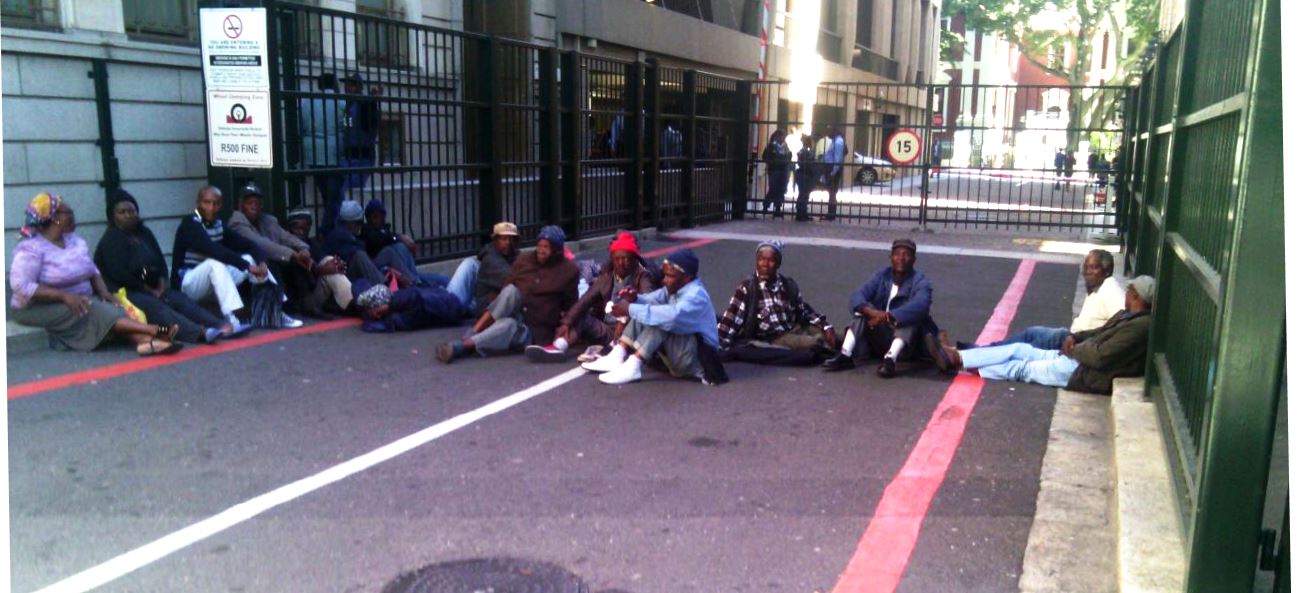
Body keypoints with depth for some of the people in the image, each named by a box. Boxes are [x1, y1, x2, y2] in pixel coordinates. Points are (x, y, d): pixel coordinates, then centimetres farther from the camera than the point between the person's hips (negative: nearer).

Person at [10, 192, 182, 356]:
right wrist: (64, 296, -29)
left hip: (79, 301, 6)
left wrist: (103, 292, -10)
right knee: (93, 311, -30)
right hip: (39, 308, -6)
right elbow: (21, 286, -23)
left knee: (110, 309, -26)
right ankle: (154, 331, -45)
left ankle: (146, 341, -54)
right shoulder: (31, 248, -14)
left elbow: (93, 271, 11)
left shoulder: (75, 240, 8)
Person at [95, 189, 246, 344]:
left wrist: (161, 284, -4)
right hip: (123, 293, -7)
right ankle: (200, 332, -62)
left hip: (150, 290, 7)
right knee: (156, 307, -34)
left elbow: (160, 261, 14)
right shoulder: (111, 240, -5)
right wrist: (148, 290, -12)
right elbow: (119, 274, -15)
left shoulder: (144, 232, 15)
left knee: (181, 300, -20)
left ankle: (223, 326, -42)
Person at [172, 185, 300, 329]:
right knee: (216, 263, -34)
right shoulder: (190, 224, -17)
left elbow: (247, 244, -1)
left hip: (213, 282, 8)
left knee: (251, 258, -1)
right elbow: (215, 251, -33)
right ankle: (231, 319, -47)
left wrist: (261, 262, -22)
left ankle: (274, 313, -12)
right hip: (186, 284, -7)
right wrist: (247, 266, -36)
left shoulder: (219, 225, 5)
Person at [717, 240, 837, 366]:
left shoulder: (789, 285, 8)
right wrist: (718, 350, -17)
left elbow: (805, 311, 17)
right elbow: (731, 320, -10)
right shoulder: (747, 288, -5)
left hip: (794, 331, 5)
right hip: (769, 340, -5)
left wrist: (826, 327, 3)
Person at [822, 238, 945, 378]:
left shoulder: (921, 282, -9)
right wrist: (872, 312, -36)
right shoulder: (881, 276, 2)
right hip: (880, 340, 3)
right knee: (866, 310, -15)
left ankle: (890, 360, -46)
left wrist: (888, 317, -44)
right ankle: (845, 356, -29)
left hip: (909, 342, -3)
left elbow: (919, 306, -32)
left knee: (912, 315, -28)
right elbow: (857, 297, -15)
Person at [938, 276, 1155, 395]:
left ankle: (963, 365, 5)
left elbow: (1101, 356, -27)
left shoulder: (1139, 326, -20)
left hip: (1084, 373, -9)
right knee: (1019, 349, 3)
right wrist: (1075, 338, 3)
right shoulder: (1127, 315, 13)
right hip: (1077, 359, 9)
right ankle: (958, 357, 1)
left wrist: (1074, 350, -10)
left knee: (1021, 368, -4)